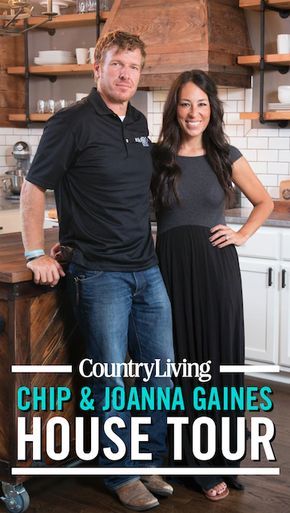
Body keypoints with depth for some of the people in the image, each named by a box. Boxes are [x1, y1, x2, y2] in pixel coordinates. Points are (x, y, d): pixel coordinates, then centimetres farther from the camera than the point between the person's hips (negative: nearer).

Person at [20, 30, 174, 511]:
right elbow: (33, 188, -7)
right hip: (100, 275, -7)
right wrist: (36, 254, -12)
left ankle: (150, 462, 30)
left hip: (148, 269, 7)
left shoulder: (140, 124, 11)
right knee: (112, 380, 2)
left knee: (161, 371, 12)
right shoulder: (72, 123, -9)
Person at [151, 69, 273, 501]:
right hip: (172, 267, -1)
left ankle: (221, 456, 22)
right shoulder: (155, 157, -1)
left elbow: (265, 202, 15)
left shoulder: (226, 156, 3)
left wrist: (242, 235, 1)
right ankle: (197, 462, 19)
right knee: (182, 361, 6)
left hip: (217, 267, 1)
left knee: (219, 357, 6)